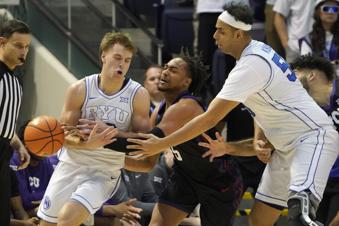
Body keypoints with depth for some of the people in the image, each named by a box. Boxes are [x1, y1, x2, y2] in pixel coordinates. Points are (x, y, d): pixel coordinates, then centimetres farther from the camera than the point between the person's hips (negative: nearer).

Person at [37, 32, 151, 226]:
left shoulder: (138, 95, -10)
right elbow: (65, 136, -5)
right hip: (72, 164, 3)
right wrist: (86, 142, -27)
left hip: (106, 172, -2)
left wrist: (114, 134, -25)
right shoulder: (80, 90, -7)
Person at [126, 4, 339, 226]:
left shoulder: (250, 65, -22)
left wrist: (160, 145, -19)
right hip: (287, 146, 10)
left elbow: (211, 118, -23)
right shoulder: (258, 50, 8)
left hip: (314, 135, -10)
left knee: (299, 203, -39)